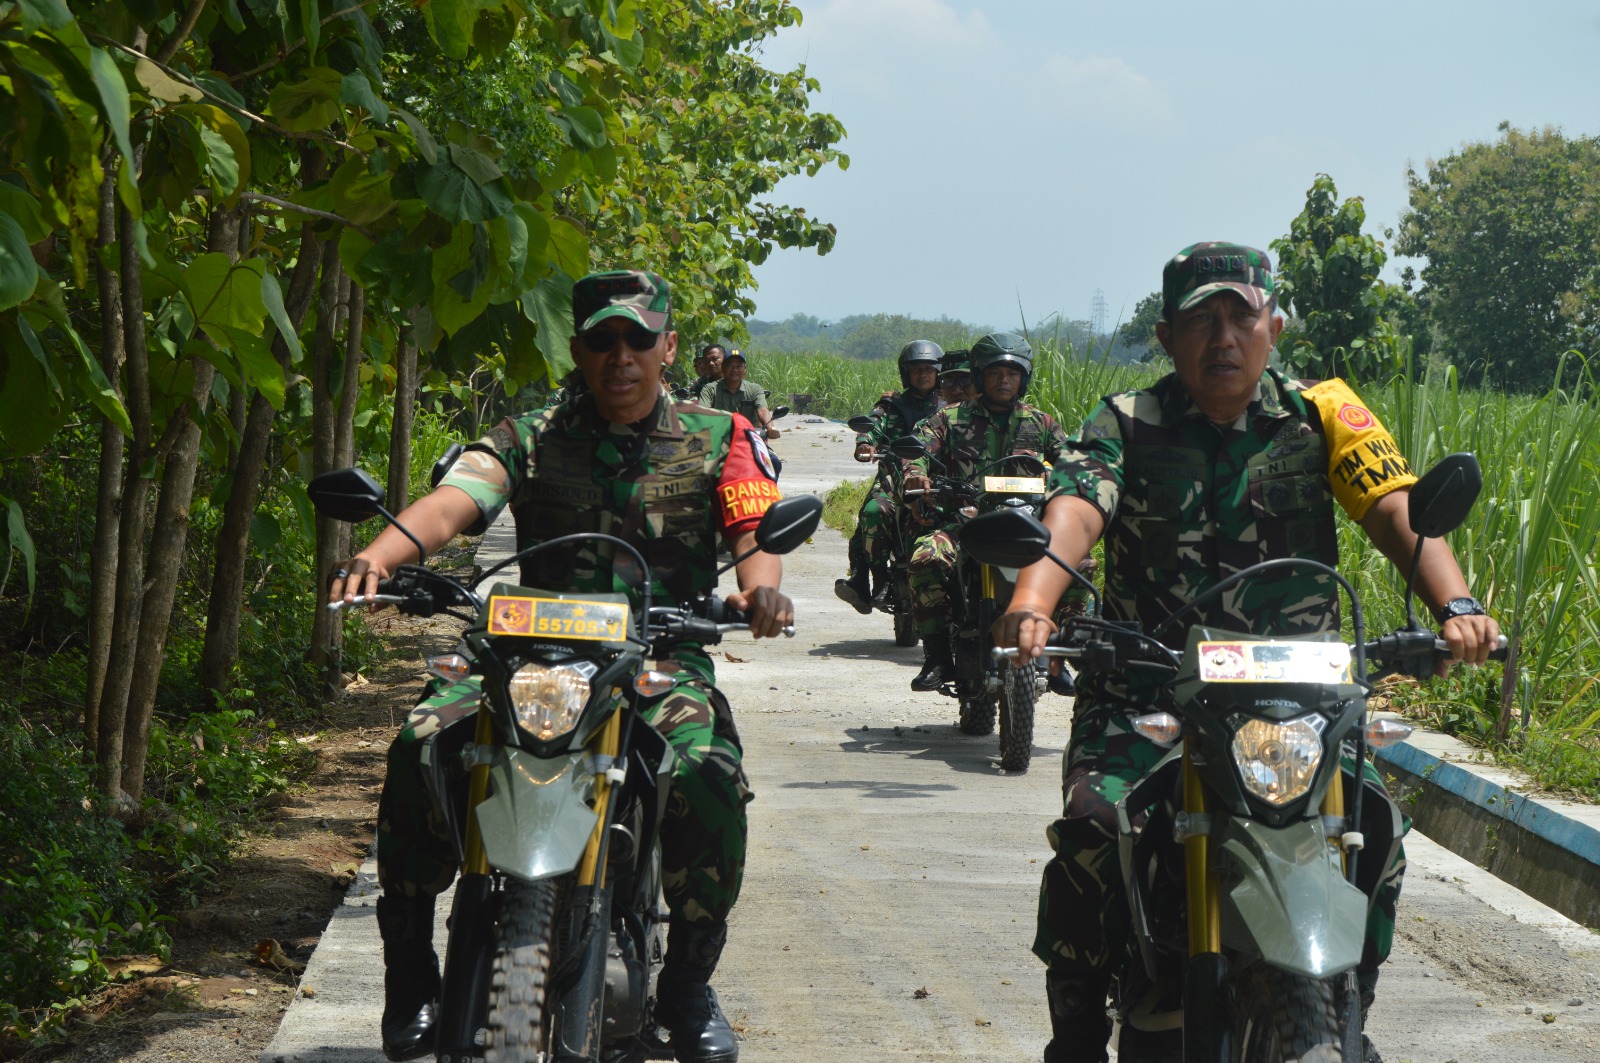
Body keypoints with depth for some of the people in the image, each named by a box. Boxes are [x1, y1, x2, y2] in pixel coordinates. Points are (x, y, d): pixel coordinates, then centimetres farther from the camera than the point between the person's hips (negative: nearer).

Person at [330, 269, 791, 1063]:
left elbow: (755, 530, -2)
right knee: (416, 752, -24)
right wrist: (378, 556, -29)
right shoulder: (531, 438, 10)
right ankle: (409, 977, -7)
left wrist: (759, 584, -28)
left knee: (708, 780, -31)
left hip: (661, 661, -1)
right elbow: (453, 500, -7)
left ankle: (688, 986, -7)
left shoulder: (720, 439, 11)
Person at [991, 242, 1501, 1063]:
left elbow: (1397, 511, -7)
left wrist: (1455, 604, -27)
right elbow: (1074, 512, -15)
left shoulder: (1321, 414, 7)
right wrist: (1033, 602, -37)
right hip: (1144, 693, -1)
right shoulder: (1125, 424, 4)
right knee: (1090, 828, -24)